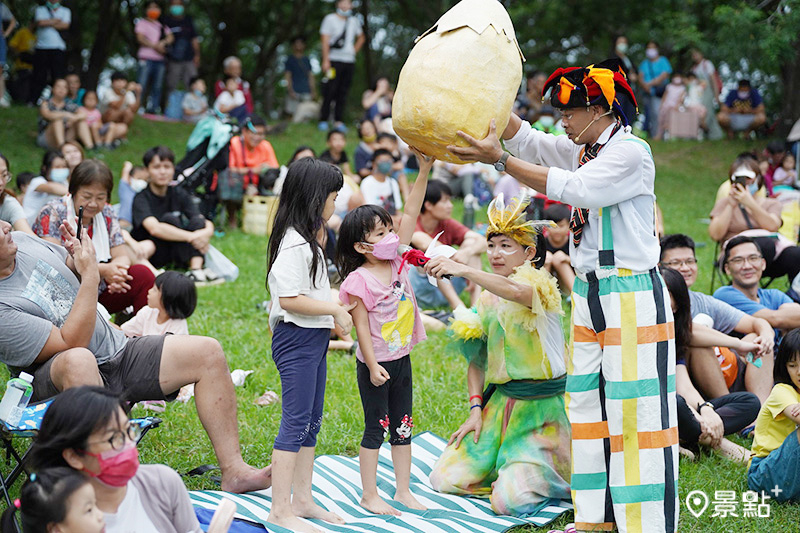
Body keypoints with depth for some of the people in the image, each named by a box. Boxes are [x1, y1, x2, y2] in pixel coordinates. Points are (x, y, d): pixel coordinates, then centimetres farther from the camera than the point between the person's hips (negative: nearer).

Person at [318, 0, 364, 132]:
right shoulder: (330, 19, 1)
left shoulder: (354, 21, 15)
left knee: (343, 92, 3)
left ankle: (339, 122, 7)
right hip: (334, 60, -5)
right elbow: (325, 40, -6)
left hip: (349, 61, 5)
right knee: (330, 91, -7)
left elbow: (361, 38, 32)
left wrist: (354, 51, 16)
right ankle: (323, 120, -1)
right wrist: (326, 60, -15)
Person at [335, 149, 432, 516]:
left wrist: (424, 172, -7)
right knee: (376, 429, 2)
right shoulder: (360, 280, -17)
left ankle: (403, 491, 24)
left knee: (403, 427, 13)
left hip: (402, 359, 7)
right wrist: (372, 365, -19)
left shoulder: (396, 261, 2)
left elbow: (410, 216, -1)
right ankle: (369, 496, 13)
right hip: (376, 364, -7)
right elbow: (361, 325, -16)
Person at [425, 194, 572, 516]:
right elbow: (477, 359, 12)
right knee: (445, 480, 1)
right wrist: (475, 409, 0)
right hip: (500, 402, 7)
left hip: (542, 407, -7)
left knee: (509, 501, -20)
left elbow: (516, 291, -38)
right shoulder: (488, 295, 11)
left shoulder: (539, 283, -11)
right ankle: (512, 465, 23)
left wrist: (463, 270, -47)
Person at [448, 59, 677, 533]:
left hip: (632, 297, -9)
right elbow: (527, 139, 16)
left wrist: (500, 159, -24)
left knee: (633, 409, -8)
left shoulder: (631, 152, -13)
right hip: (590, 294, 9)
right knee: (587, 405, 11)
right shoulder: (583, 148, 13)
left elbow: (574, 188, -22)